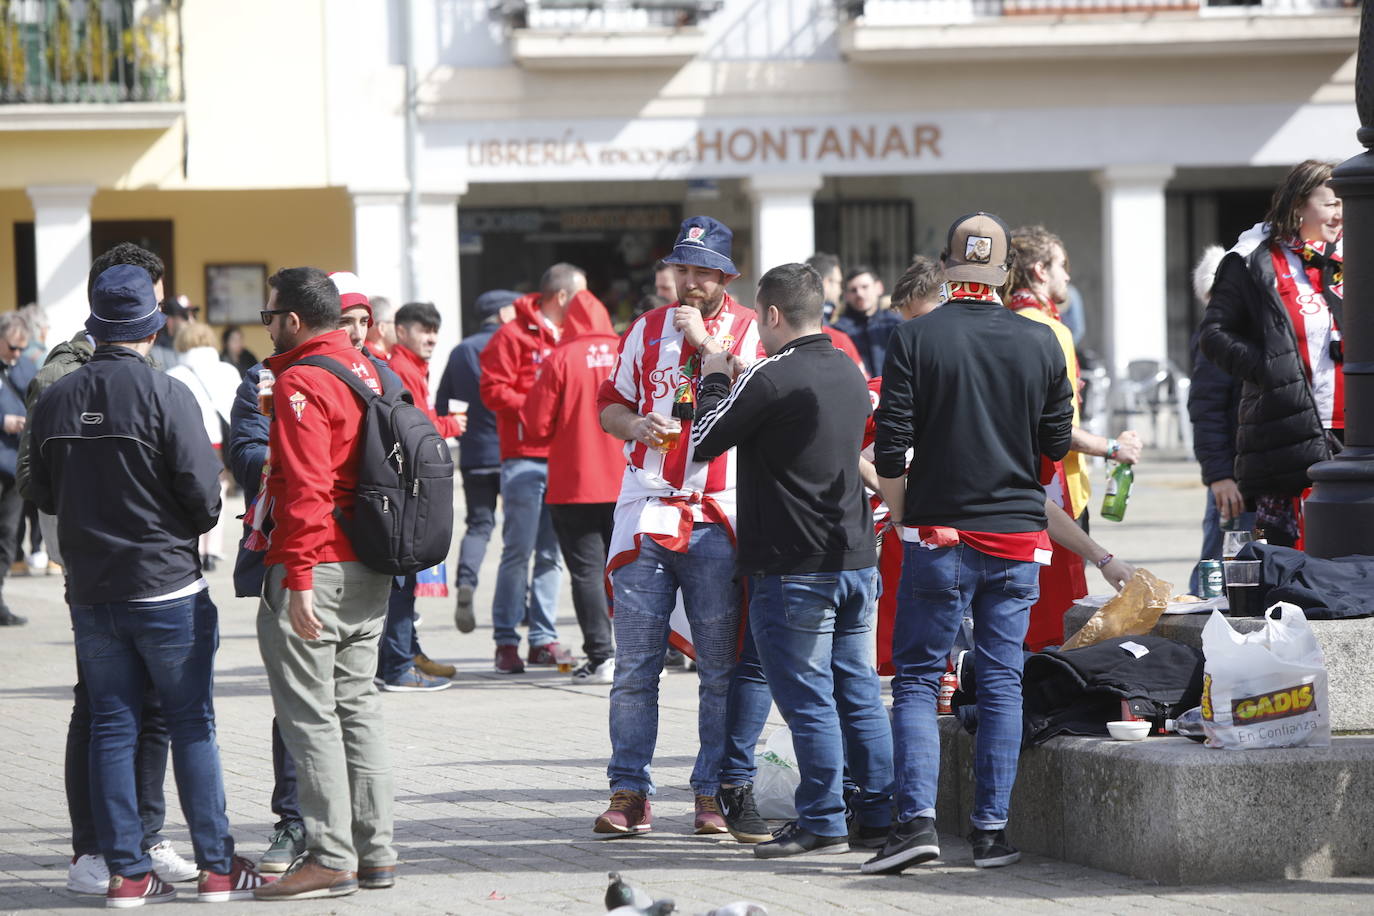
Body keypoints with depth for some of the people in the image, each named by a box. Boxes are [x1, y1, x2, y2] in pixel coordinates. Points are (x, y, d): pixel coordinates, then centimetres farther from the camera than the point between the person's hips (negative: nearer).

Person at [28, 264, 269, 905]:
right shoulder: (165, 395, -14)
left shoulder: (55, 401, 0)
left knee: (111, 727, 9)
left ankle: (127, 872, 9)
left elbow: (42, 492, 10)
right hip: (166, 586, -4)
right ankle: (218, 868, 6)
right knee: (192, 727, 4)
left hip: (90, 590, 4)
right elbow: (202, 492, -15)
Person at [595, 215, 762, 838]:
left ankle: (713, 792, 7)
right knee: (634, 664, 0)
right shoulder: (647, 331, 14)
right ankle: (629, 792, 5)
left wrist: (707, 344, -12)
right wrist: (638, 424, -2)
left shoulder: (750, 331, 4)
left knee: (721, 665, 0)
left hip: (719, 519, -2)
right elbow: (609, 406, 20)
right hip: (646, 513, 3)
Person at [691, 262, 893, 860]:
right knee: (859, 694, 12)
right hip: (856, 559, 8)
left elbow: (704, 442, -7)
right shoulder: (849, 374, 10)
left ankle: (823, 825, 0)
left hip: (793, 569, -8)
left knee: (807, 699, -2)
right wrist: (740, 383, 20)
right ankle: (882, 814, 15)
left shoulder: (771, 378, -16)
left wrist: (715, 381, 9)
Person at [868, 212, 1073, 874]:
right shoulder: (1040, 342, 0)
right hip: (1018, 538, 2)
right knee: (1002, 682, 8)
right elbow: (1057, 444, 7)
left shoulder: (916, 338, -7)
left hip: (938, 537, -2)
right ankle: (991, 829, 6)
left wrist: (901, 519, 6)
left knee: (916, 678, 2)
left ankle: (916, 819, -11)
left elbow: (889, 448, -8)